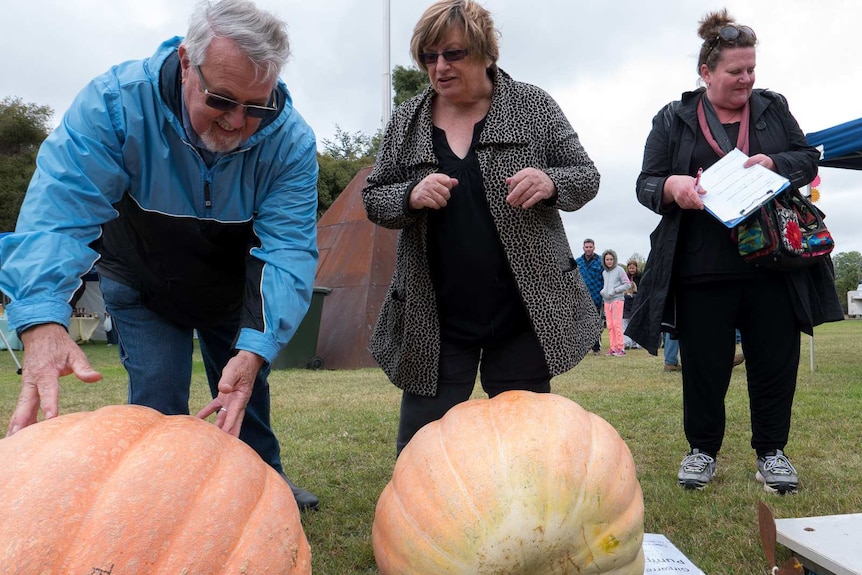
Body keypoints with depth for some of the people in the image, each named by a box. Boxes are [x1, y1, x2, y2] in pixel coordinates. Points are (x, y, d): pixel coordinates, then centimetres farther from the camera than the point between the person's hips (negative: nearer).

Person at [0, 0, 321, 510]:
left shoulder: (291, 140, -28)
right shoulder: (117, 102, -31)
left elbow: (289, 248, -33)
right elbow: (60, 210, -38)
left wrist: (254, 349, -46)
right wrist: (43, 322, -54)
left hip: (232, 289, 2)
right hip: (143, 285, -1)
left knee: (245, 392, 13)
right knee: (158, 401, -9)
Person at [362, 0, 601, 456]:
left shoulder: (532, 106, 1)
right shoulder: (406, 122, 5)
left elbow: (586, 178, 4)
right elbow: (372, 199, 8)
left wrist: (550, 183, -19)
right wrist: (410, 196, -14)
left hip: (524, 312, -1)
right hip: (433, 319, 1)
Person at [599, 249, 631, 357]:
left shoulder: (619, 270, -3)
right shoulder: (604, 272, 15)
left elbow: (628, 285, -5)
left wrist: (615, 290, -13)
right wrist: (603, 291, 4)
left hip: (617, 300, -6)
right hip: (607, 301, 6)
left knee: (617, 324, -9)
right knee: (610, 326, 3)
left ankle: (621, 348, -5)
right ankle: (613, 347, 7)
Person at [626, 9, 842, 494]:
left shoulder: (773, 108, 15)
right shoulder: (674, 120, 7)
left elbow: (809, 159, 13)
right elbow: (646, 184, 2)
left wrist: (772, 162, -8)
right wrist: (671, 186, -21)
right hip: (702, 271, -2)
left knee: (776, 360, 7)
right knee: (704, 364, 5)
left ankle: (771, 450, 26)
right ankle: (703, 450, 24)